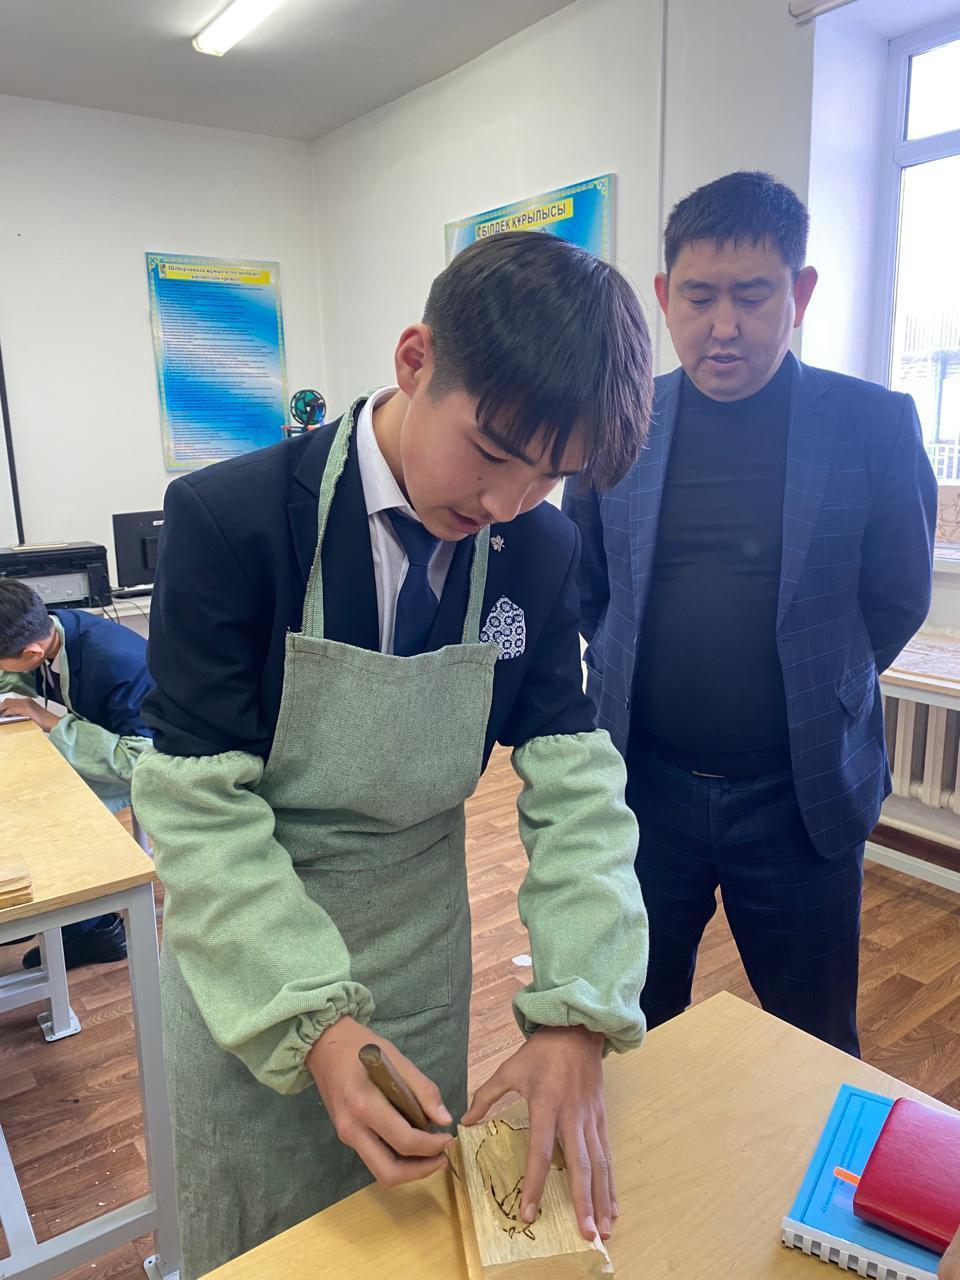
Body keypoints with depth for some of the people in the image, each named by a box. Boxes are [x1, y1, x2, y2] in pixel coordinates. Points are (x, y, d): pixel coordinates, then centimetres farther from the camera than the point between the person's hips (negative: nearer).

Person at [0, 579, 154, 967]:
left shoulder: (119, 663, -36)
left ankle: (92, 927, 1)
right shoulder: (45, 628, -14)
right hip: (98, 737, 8)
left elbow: (142, 760, -38)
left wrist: (51, 722, -32)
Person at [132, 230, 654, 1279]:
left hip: (426, 935, 3)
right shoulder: (228, 522, -24)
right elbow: (198, 807, -22)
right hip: (244, 948, -2)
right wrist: (311, 1020, -30)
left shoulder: (539, 551, -12)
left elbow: (575, 785, -11)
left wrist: (579, 1018, -20)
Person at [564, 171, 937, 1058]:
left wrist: (809, 701, 4)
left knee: (818, 1052, 18)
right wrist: (637, 686, 4)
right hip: (645, 785, 2)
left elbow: (896, 599, 0)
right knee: (635, 1034, 21)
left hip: (802, 794, -1)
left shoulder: (874, 425, -7)